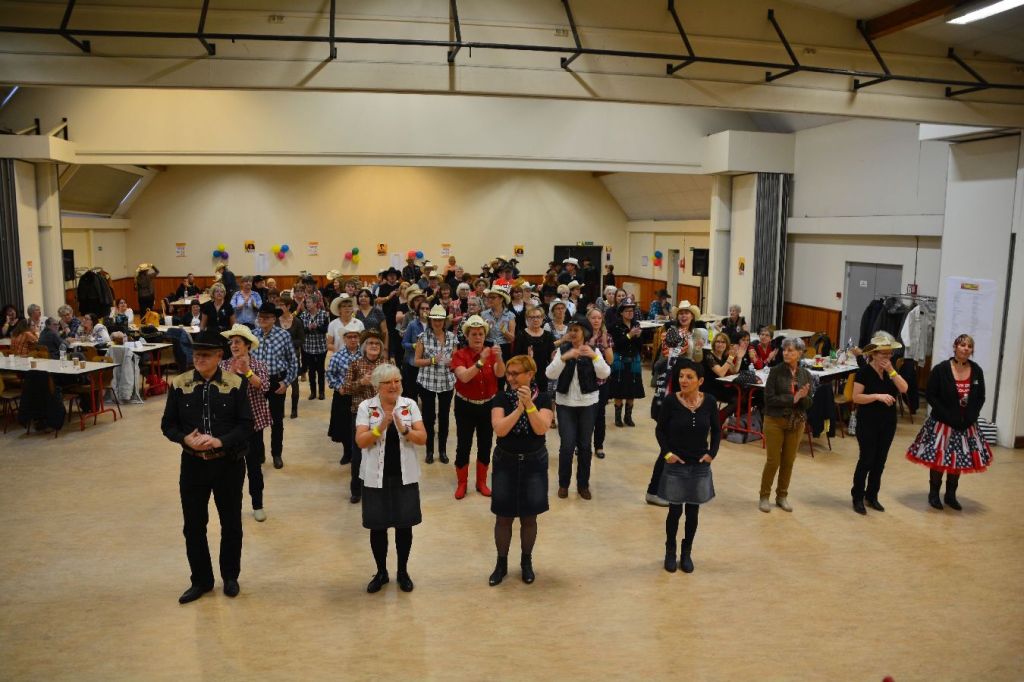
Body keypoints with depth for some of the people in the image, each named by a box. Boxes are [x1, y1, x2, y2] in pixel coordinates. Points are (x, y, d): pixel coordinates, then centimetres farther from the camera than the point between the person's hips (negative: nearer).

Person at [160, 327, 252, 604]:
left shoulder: (236, 384, -8)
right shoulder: (179, 384, -4)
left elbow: (246, 425, -7)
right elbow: (168, 424, 2)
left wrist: (220, 441, -22)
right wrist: (185, 439, -18)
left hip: (228, 463, -1)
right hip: (193, 464, 1)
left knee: (231, 523, 14)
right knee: (194, 525, 10)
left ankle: (230, 577, 35)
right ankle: (201, 580, 31)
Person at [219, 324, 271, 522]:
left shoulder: (258, 365, -4)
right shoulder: (224, 365, 2)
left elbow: (264, 386, -21)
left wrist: (247, 372, -32)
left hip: (253, 422, -1)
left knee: (254, 464, 7)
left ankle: (257, 505, 21)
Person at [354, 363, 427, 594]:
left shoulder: (410, 405, -3)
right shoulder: (366, 407, -6)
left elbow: (422, 438, -8)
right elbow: (361, 441, -13)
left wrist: (403, 429, -25)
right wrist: (380, 427, -28)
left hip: (405, 477, 1)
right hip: (376, 477, -1)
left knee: (404, 526, 10)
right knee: (377, 527, 10)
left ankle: (403, 572, 29)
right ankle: (381, 573, 30)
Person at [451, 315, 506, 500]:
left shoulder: (491, 353, -2)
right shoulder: (459, 355, -10)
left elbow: (500, 374, -18)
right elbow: (464, 377, -26)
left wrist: (499, 358, -37)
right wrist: (480, 361, -36)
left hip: (488, 405, 3)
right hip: (465, 407, -3)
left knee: (485, 445, 11)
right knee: (463, 446, 0)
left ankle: (481, 482, 26)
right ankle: (462, 484, 16)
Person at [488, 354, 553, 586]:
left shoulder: (542, 398, -7)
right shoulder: (501, 398, -7)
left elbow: (541, 429, -20)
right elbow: (499, 429, -20)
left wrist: (529, 404, -31)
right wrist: (519, 407, -27)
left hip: (534, 463, 0)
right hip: (505, 463, 0)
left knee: (529, 517, 11)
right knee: (503, 517, 7)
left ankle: (526, 562, 30)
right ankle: (501, 564, 25)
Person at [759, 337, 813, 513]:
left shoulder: (805, 374, 1)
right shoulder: (776, 371, -9)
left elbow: (808, 403, 2)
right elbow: (769, 398, -15)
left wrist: (803, 397, -20)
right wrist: (792, 399, -20)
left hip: (796, 423, 3)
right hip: (775, 421, -3)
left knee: (789, 461, 10)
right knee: (773, 461, 1)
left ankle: (782, 496, 26)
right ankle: (764, 496, 16)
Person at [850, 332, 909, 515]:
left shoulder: (890, 371, 6)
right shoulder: (865, 371, -11)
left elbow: (904, 388, -7)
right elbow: (856, 397, -16)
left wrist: (891, 371, -14)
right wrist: (878, 396, -25)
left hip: (888, 423, 6)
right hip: (868, 423, -6)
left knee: (880, 461, 11)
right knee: (866, 460, -3)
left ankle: (872, 496, 23)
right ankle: (857, 498, 10)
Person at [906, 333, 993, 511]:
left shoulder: (977, 371, 0)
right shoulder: (941, 369, -11)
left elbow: (980, 398, 7)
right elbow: (930, 395, -10)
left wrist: (971, 416, -7)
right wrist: (947, 415, -15)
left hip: (966, 425, 4)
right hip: (942, 423, -4)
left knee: (959, 459, 11)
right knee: (938, 457, 4)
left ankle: (951, 495, 26)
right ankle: (934, 494, 20)